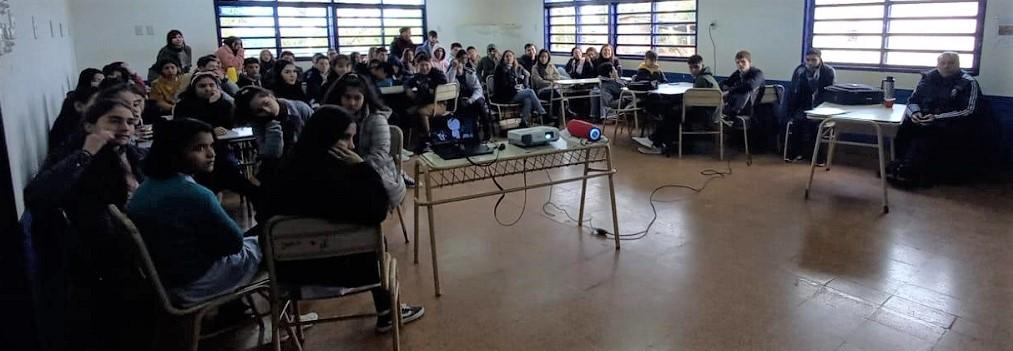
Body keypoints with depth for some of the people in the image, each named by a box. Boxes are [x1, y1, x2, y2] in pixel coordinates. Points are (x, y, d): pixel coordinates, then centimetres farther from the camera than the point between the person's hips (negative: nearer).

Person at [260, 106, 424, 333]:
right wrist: (362, 166, -24)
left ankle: (387, 310, 34)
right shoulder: (323, 176, -32)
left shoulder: (298, 164, -2)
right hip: (318, 267, -8)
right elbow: (376, 211, -29)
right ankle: (387, 313, 32)